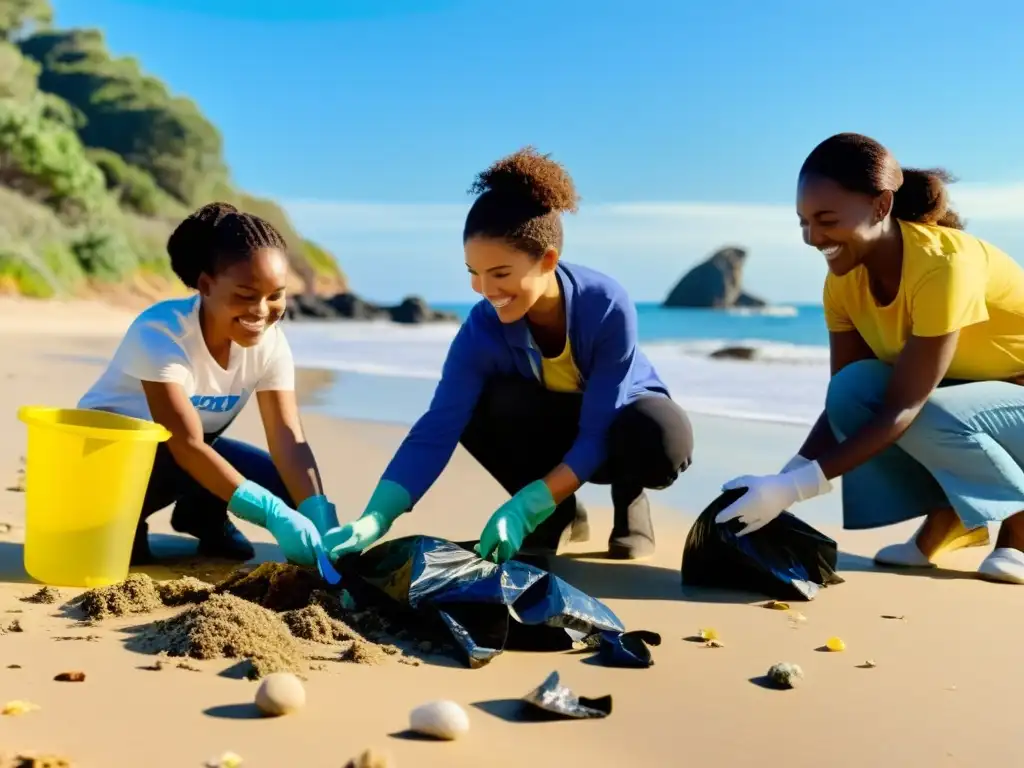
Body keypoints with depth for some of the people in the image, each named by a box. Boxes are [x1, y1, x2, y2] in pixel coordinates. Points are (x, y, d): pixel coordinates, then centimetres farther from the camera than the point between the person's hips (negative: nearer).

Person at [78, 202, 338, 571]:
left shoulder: (270, 341, -16)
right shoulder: (160, 331, -32)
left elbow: (289, 440, -21)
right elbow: (186, 447, -37)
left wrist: (321, 519, -37)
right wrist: (273, 514, -45)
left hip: (187, 451, 6)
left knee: (283, 483, -16)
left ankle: (201, 515, 11)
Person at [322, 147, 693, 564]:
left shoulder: (608, 307, -34)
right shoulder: (482, 329, -26)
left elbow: (596, 435, -34)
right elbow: (437, 429, -31)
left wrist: (523, 508, -43)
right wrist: (373, 519, -43)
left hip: (620, 420, -2)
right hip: (553, 430, 3)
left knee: (661, 439, -38)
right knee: (477, 412, -29)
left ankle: (629, 500, -1)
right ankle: (559, 513, -3)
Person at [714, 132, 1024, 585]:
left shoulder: (943, 264, -32)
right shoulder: (844, 279, -10)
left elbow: (902, 408, -34)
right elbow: (841, 404, -9)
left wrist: (792, 488, -38)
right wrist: (783, 481, -25)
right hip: (956, 392, 6)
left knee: (929, 419, -35)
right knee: (853, 389, -21)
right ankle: (949, 519, -3)